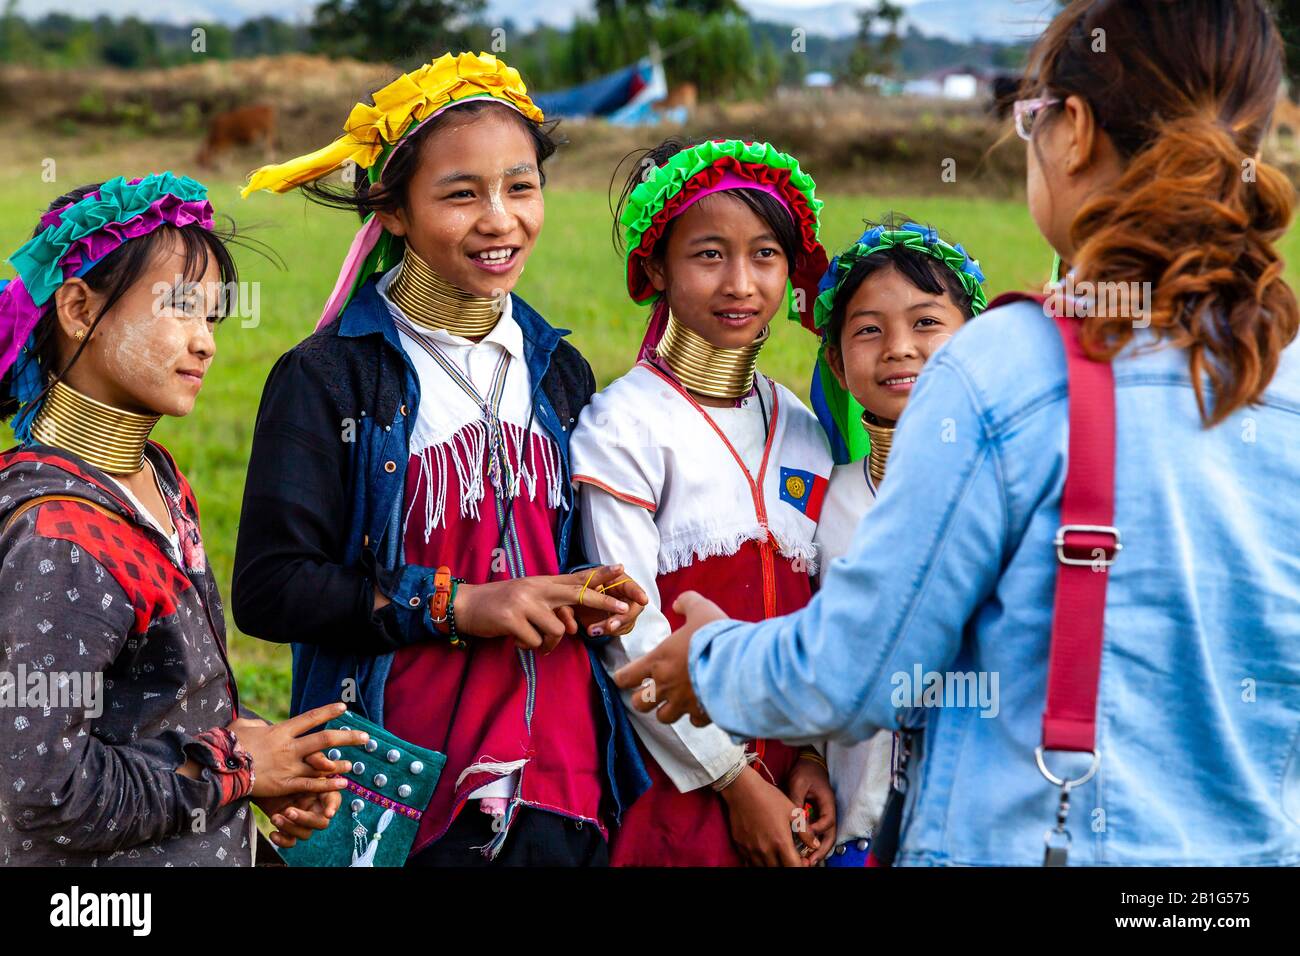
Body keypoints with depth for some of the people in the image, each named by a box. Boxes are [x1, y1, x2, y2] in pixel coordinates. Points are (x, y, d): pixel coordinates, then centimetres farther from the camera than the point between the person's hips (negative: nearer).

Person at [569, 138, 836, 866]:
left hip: (784, 785, 5)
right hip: (674, 780, -5)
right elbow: (631, 634, -13)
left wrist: (813, 757, -3)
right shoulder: (623, 428, -9)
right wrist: (735, 781, -13)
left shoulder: (803, 430, 8)